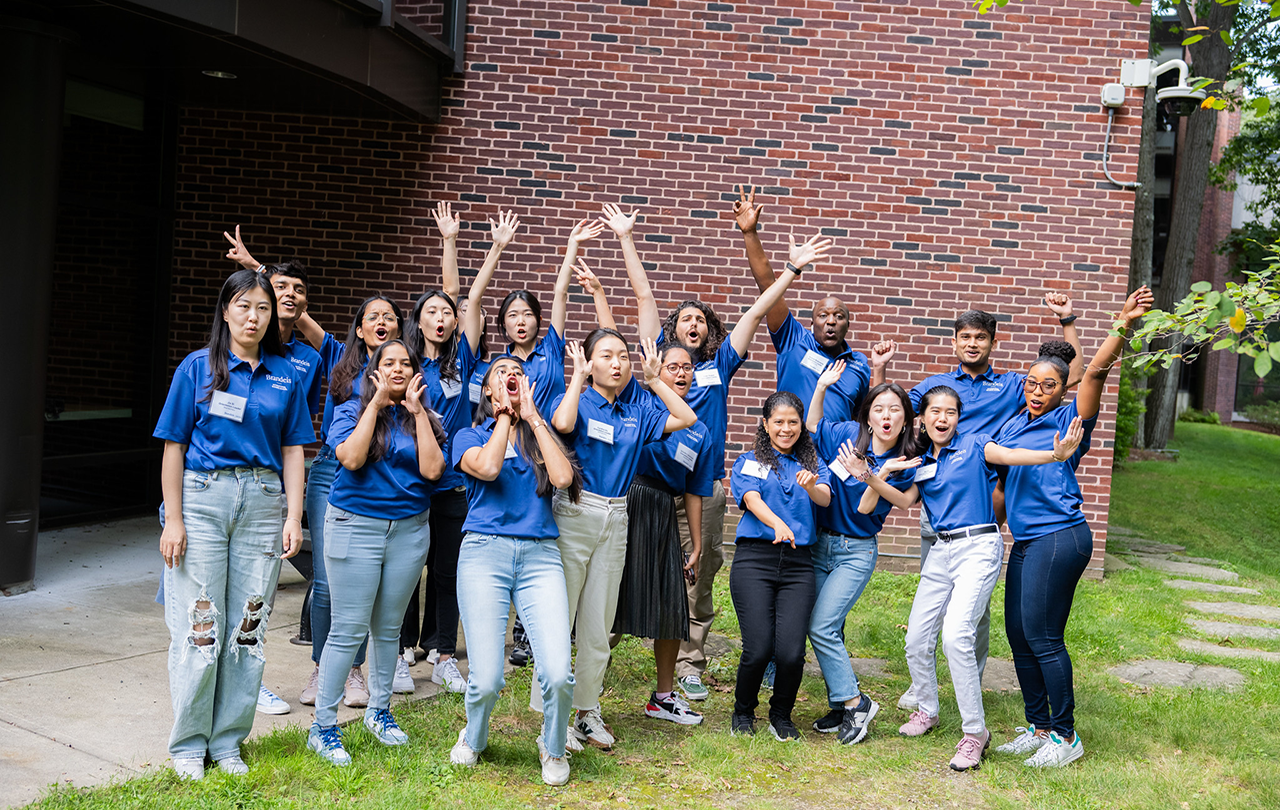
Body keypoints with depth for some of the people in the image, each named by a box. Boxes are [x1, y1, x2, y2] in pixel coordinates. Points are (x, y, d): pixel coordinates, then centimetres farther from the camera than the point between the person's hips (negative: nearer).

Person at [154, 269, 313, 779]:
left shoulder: (284, 374, 9)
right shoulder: (198, 367, 0)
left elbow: (292, 449, 10)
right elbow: (174, 446, -1)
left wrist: (293, 517, 1)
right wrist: (173, 519, -7)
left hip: (262, 502, 3)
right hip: (202, 497, -3)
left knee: (248, 626, 5)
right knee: (199, 626, -1)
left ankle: (227, 741, 19)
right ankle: (189, 744, 16)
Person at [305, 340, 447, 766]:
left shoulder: (424, 419, 9)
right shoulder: (351, 410, 2)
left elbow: (431, 470, -7)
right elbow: (351, 458, -16)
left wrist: (417, 411, -8)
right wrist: (376, 403, -14)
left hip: (409, 530, 3)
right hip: (356, 526, -3)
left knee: (388, 628, 12)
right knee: (348, 630, -4)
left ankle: (379, 710, 29)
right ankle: (323, 726, 5)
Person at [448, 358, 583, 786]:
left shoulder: (541, 435, 18)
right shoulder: (470, 436, 14)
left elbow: (563, 478, -3)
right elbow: (487, 467, -10)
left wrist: (532, 416, 3)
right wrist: (505, 415, 4)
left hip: (540, 554, 1)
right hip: (485, 551, -1)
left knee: (558, 674, -15)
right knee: (486, 680, -9)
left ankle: (553, 748, 16)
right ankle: (473, 739, 26)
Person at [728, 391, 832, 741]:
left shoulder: (813, 465, 16)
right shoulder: (749, 462, 11)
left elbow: (825, 499, -4)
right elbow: (752, 499, -8)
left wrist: (812, 485, -29)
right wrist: (778, 524, -29)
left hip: (798, 563, 2)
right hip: (755, 558, -2)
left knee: (791, 652, -11)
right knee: (758, 649, -11)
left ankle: (781, 716, 17)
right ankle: (743, 712, 18)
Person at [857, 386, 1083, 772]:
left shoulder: (973, 445, 0)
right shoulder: (921, 461, 14)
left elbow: (1008, 455, -17)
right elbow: (905, 500, 2)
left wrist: (1055, 454, -35)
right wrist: (872, 479, -15)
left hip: (979, 546, -6)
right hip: (941, 551, 6)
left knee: (955, 635, -21)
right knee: (916, 639, 6)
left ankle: (975, 731, -10)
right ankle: (927, 710, 32)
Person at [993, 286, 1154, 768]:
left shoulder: (1068, 420, -1)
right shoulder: (1011, 427, 17)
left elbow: (1096, 372, -13)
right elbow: (999, 480, 24)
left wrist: (1124, 325, -24)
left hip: (1059, 538, -7)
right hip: (1025, 542, 7)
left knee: (1042, 636, -6)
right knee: (1018, 635, 9)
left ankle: (1065, 735, 6)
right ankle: (1038, 727, 22)